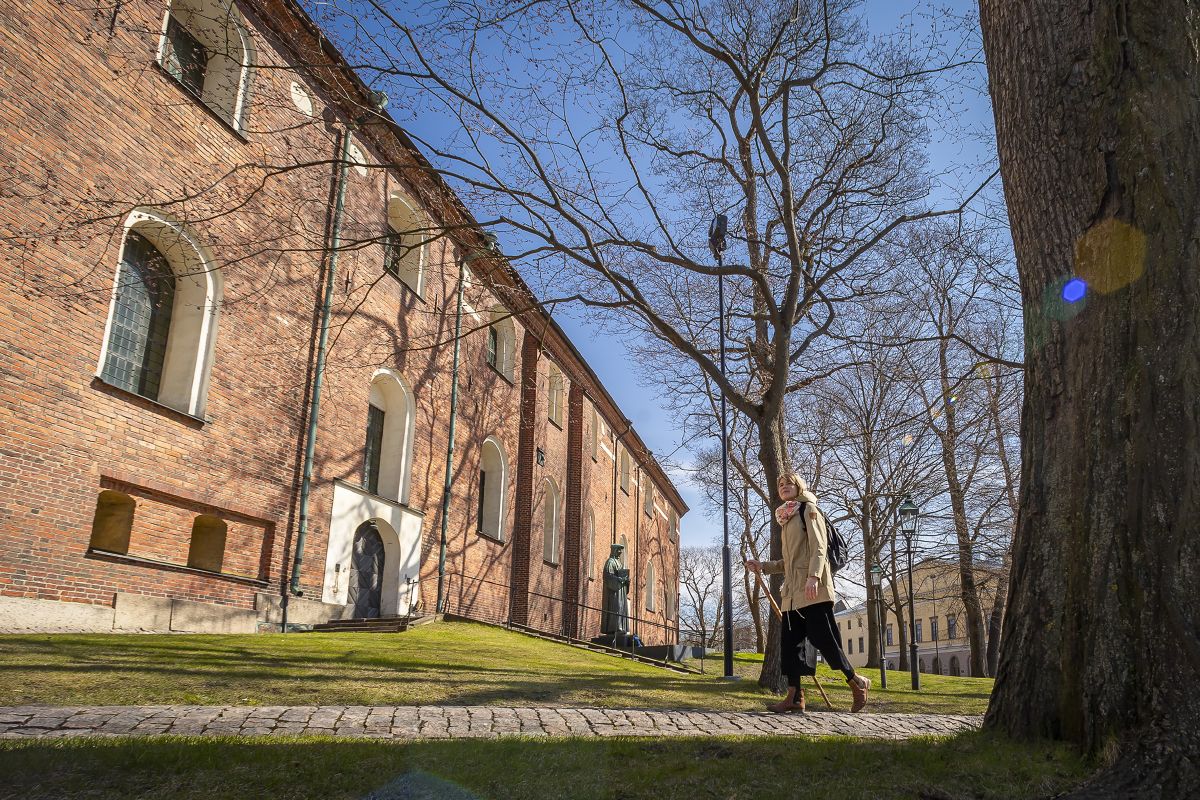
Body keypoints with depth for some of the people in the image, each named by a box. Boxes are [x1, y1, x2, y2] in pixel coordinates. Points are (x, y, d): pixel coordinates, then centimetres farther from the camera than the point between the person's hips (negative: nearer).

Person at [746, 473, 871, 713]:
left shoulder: (808, 510, 1)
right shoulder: (786, 520, 22)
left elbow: (818, 547, -11)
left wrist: (813, 576, -24)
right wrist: (763, 567, 17)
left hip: (813, 586, -8)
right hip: (792, 590, 8)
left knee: (821, 636, -9)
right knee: (789, 641, 1)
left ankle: (857, 682, 8)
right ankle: (794, 697, 4)